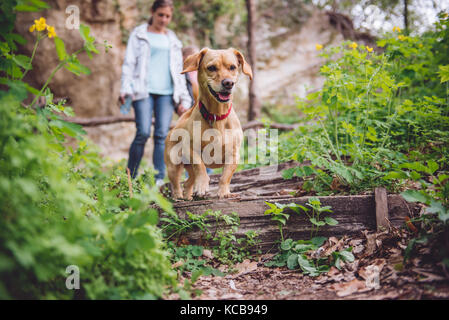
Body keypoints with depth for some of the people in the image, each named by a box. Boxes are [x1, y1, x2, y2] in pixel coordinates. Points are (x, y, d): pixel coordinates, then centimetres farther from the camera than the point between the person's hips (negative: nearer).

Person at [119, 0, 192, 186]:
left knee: (162, 135, -6)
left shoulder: (172, 40, 21)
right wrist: (125, 89, -7)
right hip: (144, 91, -3)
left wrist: (183, 96, 14)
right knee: (143, 133, -12)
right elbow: (129, 63, 5)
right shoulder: (139, 34, 11)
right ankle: (130, 177, -1)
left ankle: (159, 179, -5)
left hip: (166, 92, 3)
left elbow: (179, 70, 22)